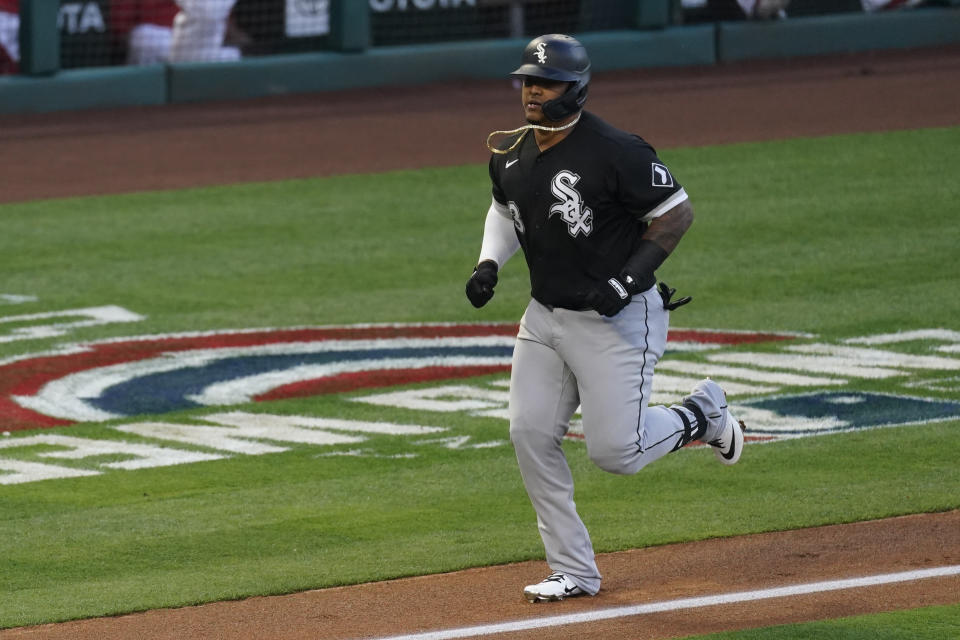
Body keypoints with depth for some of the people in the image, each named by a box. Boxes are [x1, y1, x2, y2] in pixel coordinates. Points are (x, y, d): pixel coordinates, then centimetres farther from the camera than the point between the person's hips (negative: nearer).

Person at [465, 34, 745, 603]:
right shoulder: (511, 156, 3)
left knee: (616, 451, -9)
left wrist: (629, 278, -23)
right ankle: (574, 572, 9)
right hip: (545, 316, 7)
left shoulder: (614, 152, -20)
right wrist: (489, 264, 5)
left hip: (616, 320, -7)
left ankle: (702, 414, 22)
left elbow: (678, 211, -15)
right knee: (532, 436, -2)